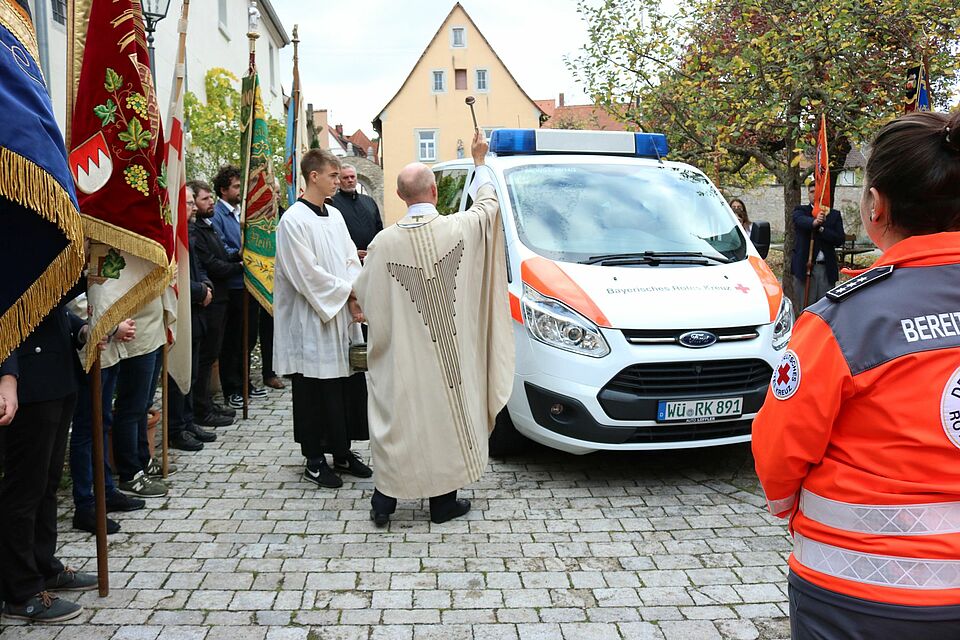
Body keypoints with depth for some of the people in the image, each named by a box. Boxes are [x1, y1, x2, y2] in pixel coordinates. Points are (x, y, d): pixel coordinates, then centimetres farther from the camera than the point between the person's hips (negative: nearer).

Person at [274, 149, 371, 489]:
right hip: (312, 322, -7)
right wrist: (349, 291, -10)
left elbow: (351, 259, 10)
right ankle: (314, 460, 14)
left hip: (343, 317, 7)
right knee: (315, 393, 2)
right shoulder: (293, 221, -11)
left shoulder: (335, 215, 13)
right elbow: (307, 273, -15)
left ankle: (343, 452, 24)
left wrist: (357, 296, -6)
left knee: (349, 385, 10)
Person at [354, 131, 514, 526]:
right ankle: (444, 501, 20)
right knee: (446, 415, 11)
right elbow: (488, 203, 11)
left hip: (402, 356, 0)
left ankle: (384, 500, 18)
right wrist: (479, 161, 25)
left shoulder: (385, 242, -11)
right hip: (450, 356, 0)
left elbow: (366, 300, -2)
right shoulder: (462, 228, -11)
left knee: (398, 420, 11)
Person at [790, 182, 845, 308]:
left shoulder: (834, 215, 11)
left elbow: (840, 239, -2)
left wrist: (821, 228, -15)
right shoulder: (800, 211, 6)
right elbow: (801, 220, -19)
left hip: (827, 269, 2)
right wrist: (814, 222, -41)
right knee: (803, 309, 2)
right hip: (804, 267, -2)